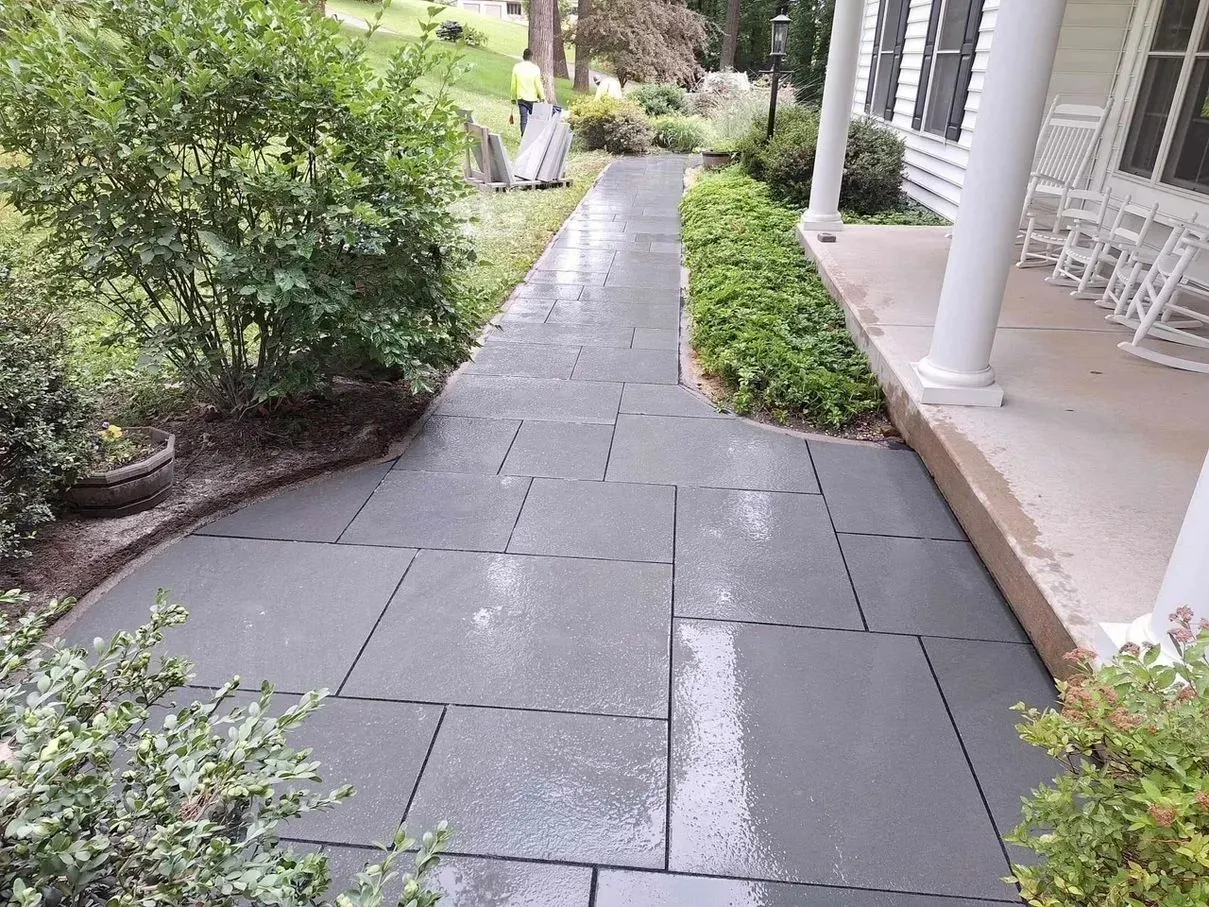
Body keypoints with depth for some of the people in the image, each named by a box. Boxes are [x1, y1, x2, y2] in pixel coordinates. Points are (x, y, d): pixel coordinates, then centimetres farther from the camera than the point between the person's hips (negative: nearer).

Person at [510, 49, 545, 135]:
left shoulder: (516, 67, -1)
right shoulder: (535, 68, -9)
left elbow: (513, 85, 4)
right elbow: (538, 85, -8)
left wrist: (513, 98, 13)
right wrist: (542, 97, 2)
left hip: (521, 98, 2)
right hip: (533, 98, -2)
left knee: (523, 119, 2)